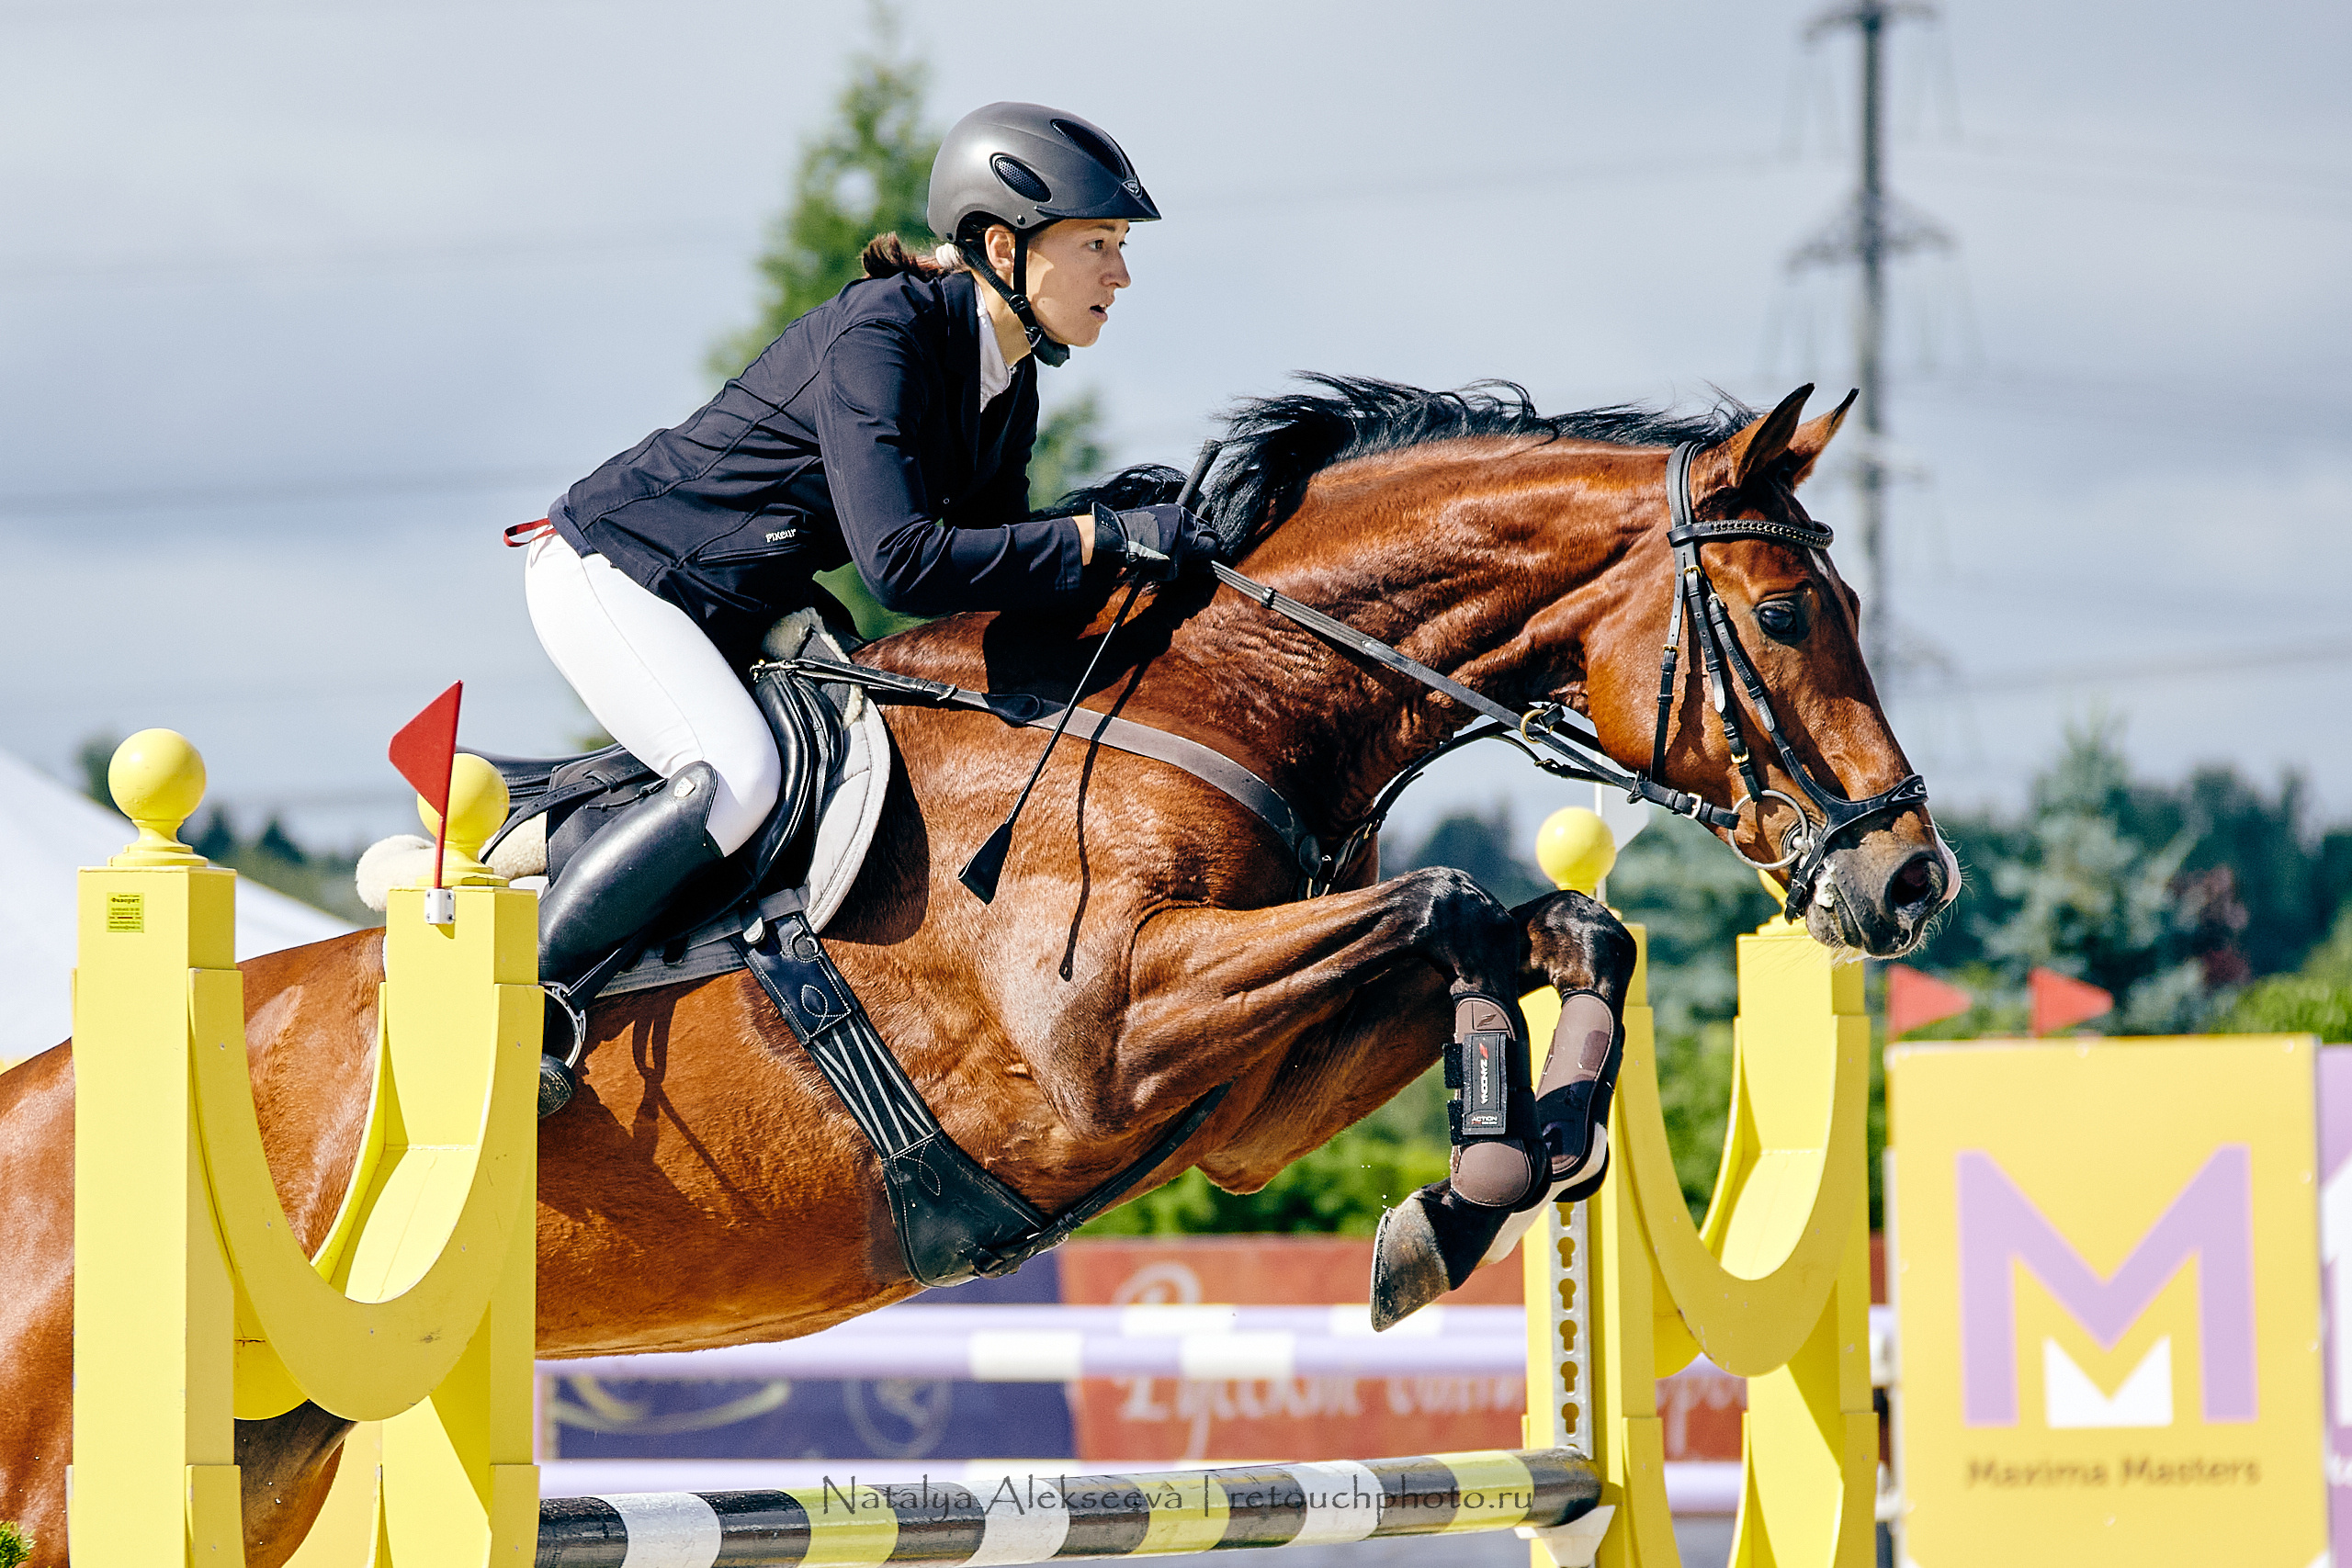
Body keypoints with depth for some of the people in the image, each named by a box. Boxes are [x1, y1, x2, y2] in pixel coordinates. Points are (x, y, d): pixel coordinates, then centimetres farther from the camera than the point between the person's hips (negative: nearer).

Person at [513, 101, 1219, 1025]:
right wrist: (1104, 541, -36)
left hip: (740, 618, 10)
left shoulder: (1009, 390, 2)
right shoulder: (879, 335, -27)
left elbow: (990, 562, 5)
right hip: (609, 568, -10)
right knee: (736, 783, -29)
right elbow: (901, 562, -37)